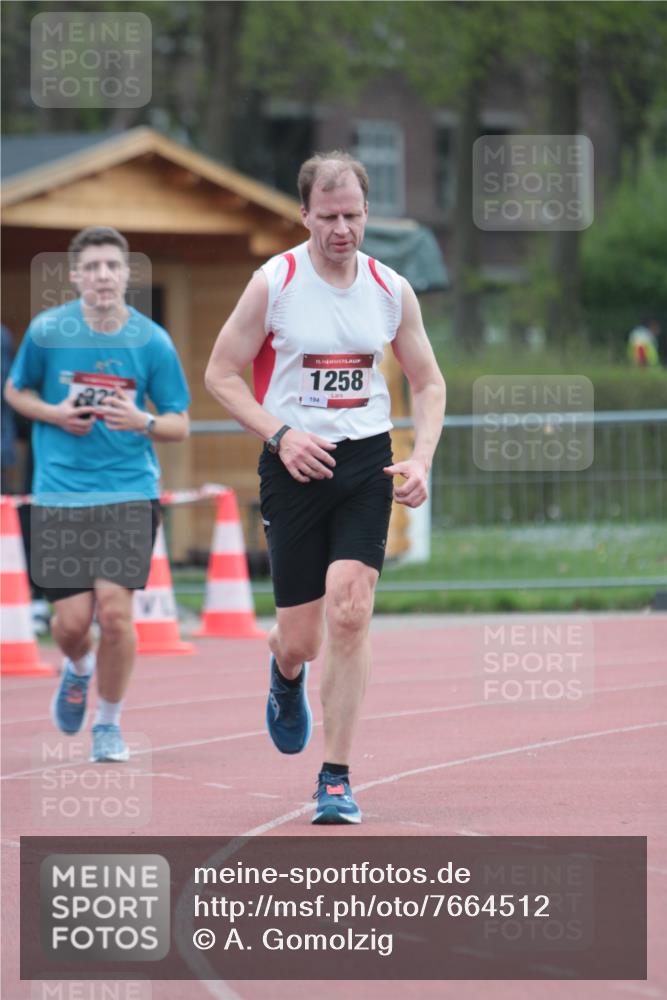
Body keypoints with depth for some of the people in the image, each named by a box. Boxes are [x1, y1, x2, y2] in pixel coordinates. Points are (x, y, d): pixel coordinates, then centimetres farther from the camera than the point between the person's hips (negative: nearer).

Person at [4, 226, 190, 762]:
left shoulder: (152, 342, -3)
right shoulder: (46, 331, -3)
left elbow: (180, 424, 4)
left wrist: (142, 422, -17)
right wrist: (54, 413, -7)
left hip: (130, 491, 0)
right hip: (61, 492, 0)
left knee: (114, 609, -11)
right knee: (73, 620, -3)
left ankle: (109, 723, 10)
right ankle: (78, 669, 35)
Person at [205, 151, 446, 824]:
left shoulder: (391, 290, 3)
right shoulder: (273, 284, -6)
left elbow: (428, 383, 13)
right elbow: (220, 374, -1)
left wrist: (421, 460, -3)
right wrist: (281, 434, -14)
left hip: (366, 465, 1)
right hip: (295, 465, -1)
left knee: (348, 614, -15)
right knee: (300, 639, 2)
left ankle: (335, 779, -7)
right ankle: (285, 673, 43)